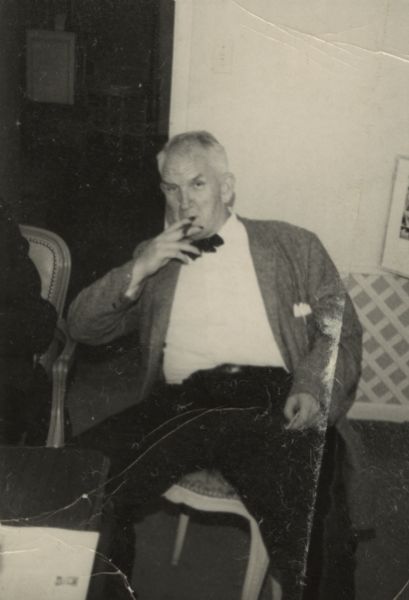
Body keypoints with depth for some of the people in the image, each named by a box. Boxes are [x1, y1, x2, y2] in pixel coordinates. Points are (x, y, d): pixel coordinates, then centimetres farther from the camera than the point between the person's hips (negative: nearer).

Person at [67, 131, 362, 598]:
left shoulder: (294, 246, 18)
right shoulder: (154, 258, 23)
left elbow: (342, 330, 12)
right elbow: (82, 327, 16)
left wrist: (313, 387, -8)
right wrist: (137, 271, 0)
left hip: (270, 401, -1)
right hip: (177, 405, 2)